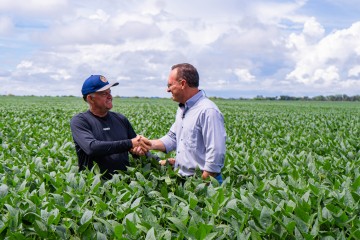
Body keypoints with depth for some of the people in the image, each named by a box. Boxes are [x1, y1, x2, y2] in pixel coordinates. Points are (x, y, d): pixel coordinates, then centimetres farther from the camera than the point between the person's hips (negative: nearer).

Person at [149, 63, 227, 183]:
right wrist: (148, 144, 4)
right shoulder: (182, 109, 13)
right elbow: (172, 138, 19)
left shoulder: (208, 111, -18)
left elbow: (216, 154, -21)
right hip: (181, 178, 8)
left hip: (202, 179, -8)